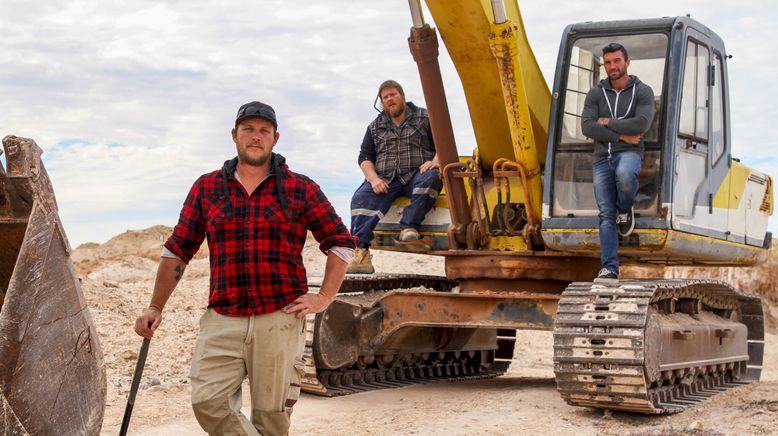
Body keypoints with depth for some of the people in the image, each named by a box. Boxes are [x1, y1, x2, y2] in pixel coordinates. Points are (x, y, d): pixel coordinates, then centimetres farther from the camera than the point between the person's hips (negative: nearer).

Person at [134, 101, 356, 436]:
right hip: (222, 320, 2)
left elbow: (341, 242, 9)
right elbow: (178, 249, 14)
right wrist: (156, 307, 10)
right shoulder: (207, 188, 10)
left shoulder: (300, 189, 5)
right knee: (207, 401, -16)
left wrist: (324, 298, 0)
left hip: (280, 319, -2)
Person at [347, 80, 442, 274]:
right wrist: (374, 179, -4)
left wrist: (435, 161, -15)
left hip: (417, 175, -2)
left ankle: (409, 227, -38)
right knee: (361, 198, -27)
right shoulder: (375, 127, 22)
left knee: (432, 178, -37)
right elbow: (365, 157, 16)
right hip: (385, 180, 2)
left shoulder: (424, 118, 13)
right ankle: (361, 252, -41)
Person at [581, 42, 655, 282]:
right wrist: (621, 136, -12)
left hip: (629, 154, -3)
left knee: (625, 175, -39)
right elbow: (587, 127, -6)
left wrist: (608, 123, -7)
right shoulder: (596, 93, 7)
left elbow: (642, 124, -16)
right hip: (601, 158, 3)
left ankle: (625, 209, -6)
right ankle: (610, 268, -6)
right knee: (606, 215, -6)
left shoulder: (643, 92, 1)